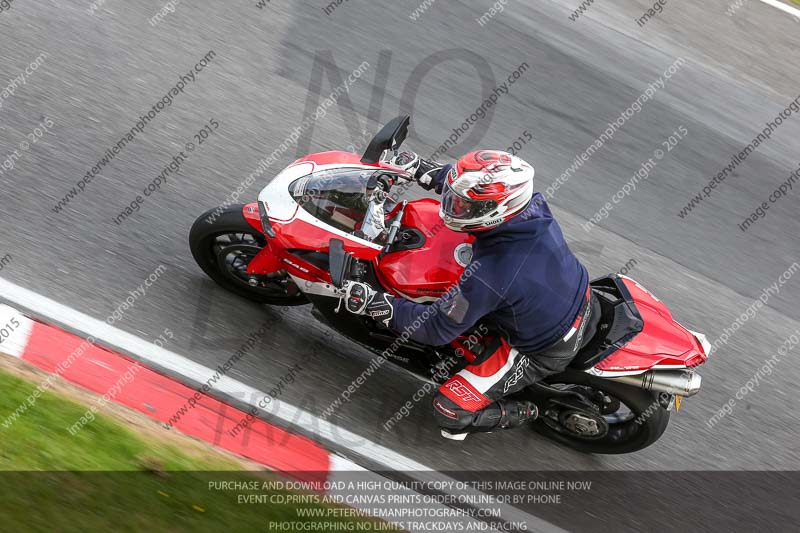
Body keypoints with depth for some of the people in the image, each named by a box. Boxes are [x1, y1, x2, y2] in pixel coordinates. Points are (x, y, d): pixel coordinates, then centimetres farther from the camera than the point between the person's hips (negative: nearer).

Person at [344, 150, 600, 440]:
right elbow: (486, 189, 0)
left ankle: (523, 413, 15)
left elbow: (438, 327, -27)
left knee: (449, 411, -6)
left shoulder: (489, 277, -39)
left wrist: (376, 303, -27)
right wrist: (425, 171, 0)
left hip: (543, 353, -7)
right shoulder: (533, 204, -21)